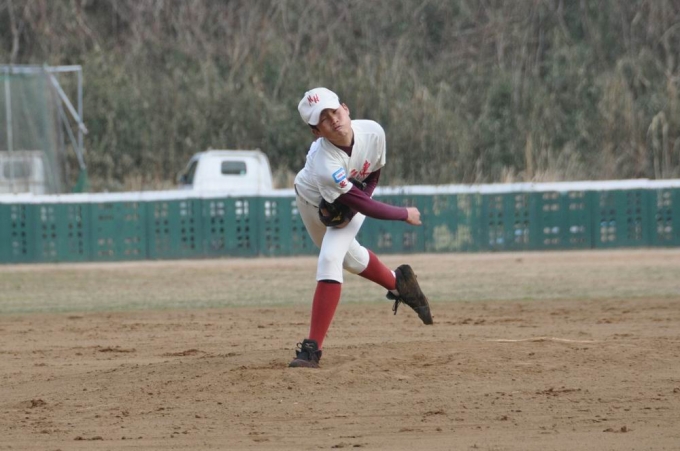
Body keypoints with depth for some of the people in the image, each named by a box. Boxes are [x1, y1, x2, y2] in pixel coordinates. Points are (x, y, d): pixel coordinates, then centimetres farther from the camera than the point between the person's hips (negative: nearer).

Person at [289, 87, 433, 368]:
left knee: (330, 260, -17)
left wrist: (352, 210, -23)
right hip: (312, 200, -1)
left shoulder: (373, 132, -30)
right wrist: (405, 214, -21)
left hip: (350, 202, 1)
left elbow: (374, 174, -9)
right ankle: (398, 282, 47)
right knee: (349, 257, 15)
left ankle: (313, 348, -18)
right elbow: (366, 207, -33)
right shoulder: (325, 164, -42)